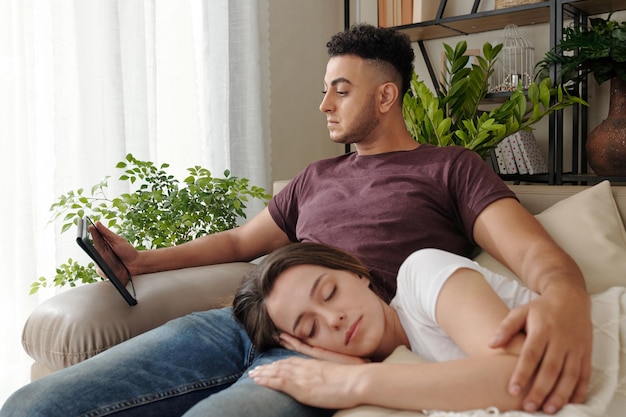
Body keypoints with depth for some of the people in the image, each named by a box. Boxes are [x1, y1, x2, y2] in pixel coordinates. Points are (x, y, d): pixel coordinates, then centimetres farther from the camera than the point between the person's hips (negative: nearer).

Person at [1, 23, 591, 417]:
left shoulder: (451, 168, 11)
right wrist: (142, 260, 26)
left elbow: (536, 252, -2)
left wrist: (565, 300, -28)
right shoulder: (317, 177, 28)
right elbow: (242, 240, 35)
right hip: (245, 323, 6)